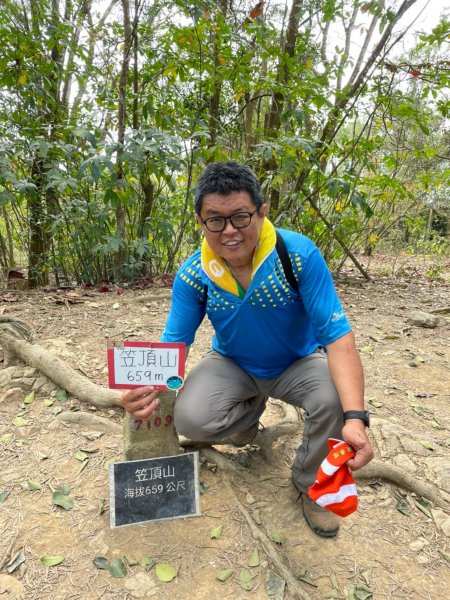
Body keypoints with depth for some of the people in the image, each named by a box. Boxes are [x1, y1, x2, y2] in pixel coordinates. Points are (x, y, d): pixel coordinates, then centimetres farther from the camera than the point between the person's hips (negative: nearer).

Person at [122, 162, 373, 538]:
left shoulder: (300, 255, -27)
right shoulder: (193, 275, -19)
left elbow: (338, 336, -29)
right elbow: (173, 346, -15)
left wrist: (355, 417, -43)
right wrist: (149, 388, -39)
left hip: (299, 363, -1)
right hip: (233, 365, 2)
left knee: (335, 399, -32)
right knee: (190, 420, -24)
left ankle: (313, 485, 1)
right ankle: (249, 413, 14)